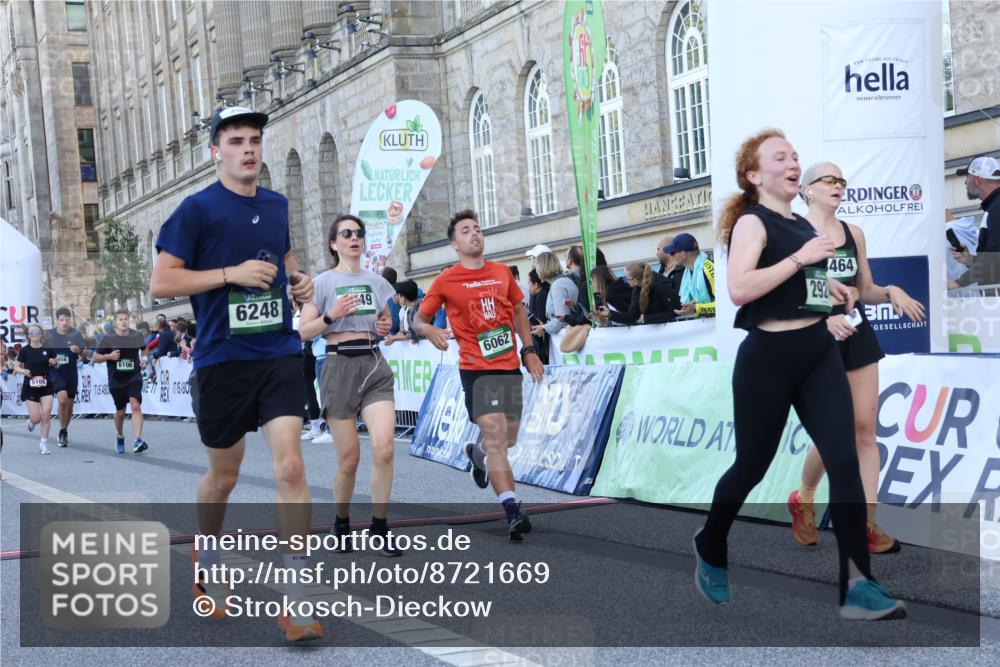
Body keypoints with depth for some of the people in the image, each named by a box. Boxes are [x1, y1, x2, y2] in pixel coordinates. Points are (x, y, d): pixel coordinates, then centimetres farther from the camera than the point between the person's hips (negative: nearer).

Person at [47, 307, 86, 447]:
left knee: (69, 405, 9)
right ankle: (63, 431, -10)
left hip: (71, 373, 2)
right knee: (62, 398, -24)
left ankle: (64, 431, 32)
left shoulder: (75, 334, 0)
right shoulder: (49, 335, -1)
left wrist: (78, 350, -20)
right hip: (55, 372, -2)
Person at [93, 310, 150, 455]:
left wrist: (144, 360, 1)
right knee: (120, 411, 13)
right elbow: (95, 358, 1)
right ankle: (119, 437, 41)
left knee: (135, 405, -21)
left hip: (134, 377, -1)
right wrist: (109, 356, -17)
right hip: (116, 379, 1)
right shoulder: (108, 339, -5)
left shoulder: (137, 336, -1)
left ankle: (138, 440, -26)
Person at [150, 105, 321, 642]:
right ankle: (205, 567, 41)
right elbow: (161, 282, -9)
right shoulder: (197, 209, -6)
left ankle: (297, 602, -10)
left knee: (289, 467, -12)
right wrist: (232, 273, -18)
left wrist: (296, 279, 6)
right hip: (223, 358, -3)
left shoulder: (276, 205, 10)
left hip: (278, 355, 3)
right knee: (223, 476, 12)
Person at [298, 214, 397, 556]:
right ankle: (342, 523, 25)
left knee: (384, 448, -14)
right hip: (339, 365, -3)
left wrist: (387, 327, 3)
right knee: (349, 458, 1)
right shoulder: (323, 282, 0)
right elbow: (304, 331, -2)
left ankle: (380, 527, -1)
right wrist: (332, 315, -17)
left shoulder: (377, 281, 11)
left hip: (375, 365, 3)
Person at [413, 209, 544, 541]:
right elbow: (419, 319, 3)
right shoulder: (446, 281, -3)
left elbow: (518, 311, 21)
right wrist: (430, 331, -20)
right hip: (477, 368, -5)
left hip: (510, 365, 5)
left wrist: (529, 351, 13)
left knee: (508, 440, 14)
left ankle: (476, 453, 50)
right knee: (495, 434, -17)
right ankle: (513, 512, -21)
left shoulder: (502, 272, 9)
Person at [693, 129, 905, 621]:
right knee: (752, 467, 7)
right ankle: (709, 551, 34)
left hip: (819, 354, 7)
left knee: (845, 461, -6)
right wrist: (800, 258, -24)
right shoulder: (752, 222, -10)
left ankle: (858, 586, -7)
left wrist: (830, 287, 17)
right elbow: (738, 289, -26)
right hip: (769, 357, -7)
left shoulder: (802, 224, 14)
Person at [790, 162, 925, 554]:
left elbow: (865, 290, 17)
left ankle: (868, 525, 4)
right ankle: (802, 501, 24)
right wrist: (823, 318, -27)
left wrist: (891, 292, -4)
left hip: (858, 336, 5)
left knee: (865, 430, 1)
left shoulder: (855, 234, 11)